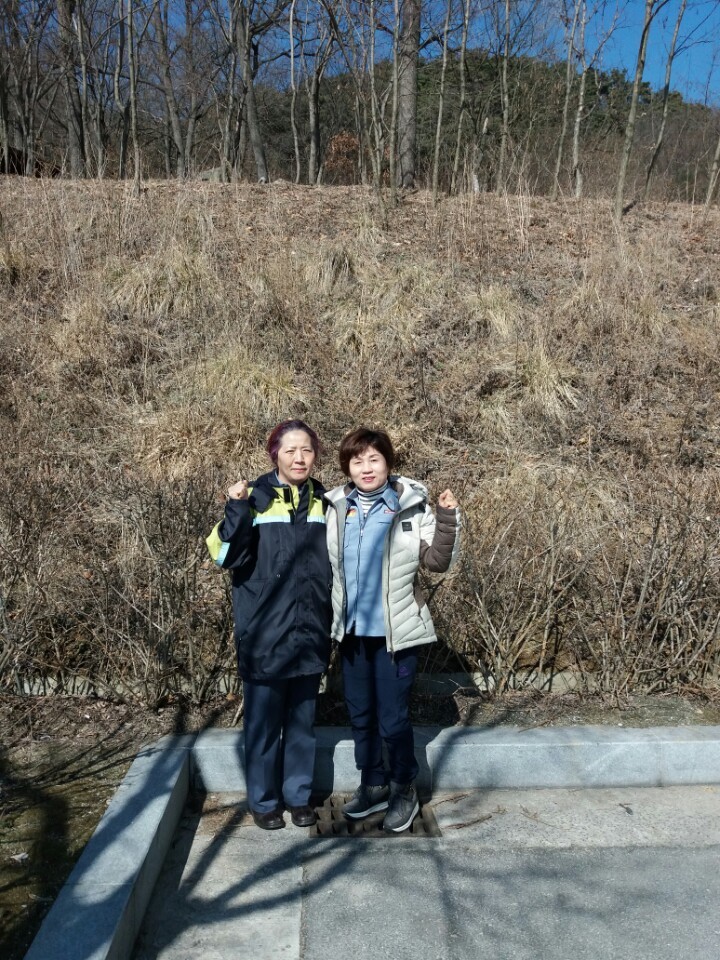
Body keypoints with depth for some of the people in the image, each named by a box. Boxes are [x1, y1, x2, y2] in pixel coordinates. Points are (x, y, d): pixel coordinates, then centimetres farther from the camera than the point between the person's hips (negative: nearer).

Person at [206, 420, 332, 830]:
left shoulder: (323, 502, 5)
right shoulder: (256, 499, -7)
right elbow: (227, 556, -15)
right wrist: (236, 510, -26)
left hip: (310, 632, 4)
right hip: (265, 635, -3)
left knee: (302, 721, 15)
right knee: (264, 723, 10)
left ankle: (299, 795, 32)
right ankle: (264, 800, 28)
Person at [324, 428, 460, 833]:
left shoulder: (412, 506, -7)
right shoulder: (337, 508, 2)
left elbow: (438, 561, -9)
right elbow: (324, 564, 9)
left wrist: (448, 519, -19)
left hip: (395, 632, -4)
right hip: (353, 631, 4)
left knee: (393, 719, 3)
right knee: (360, 716, 17)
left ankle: (405, 791, 26)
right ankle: (374, 785, 36)